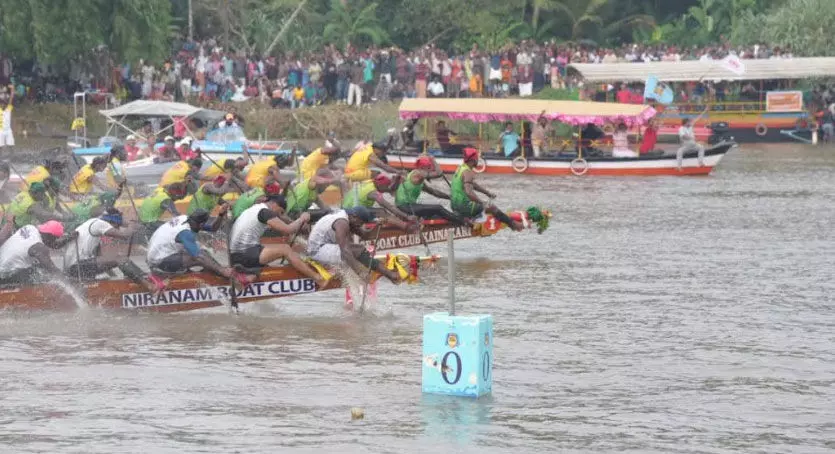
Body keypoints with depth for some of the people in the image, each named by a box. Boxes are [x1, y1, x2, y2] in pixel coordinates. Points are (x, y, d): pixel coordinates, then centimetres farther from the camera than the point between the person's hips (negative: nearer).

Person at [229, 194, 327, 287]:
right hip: (244, 255, -10)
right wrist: (301, 219, 3)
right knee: (285, 249, -10)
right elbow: (288, 230, -14)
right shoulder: (265, 212, -9)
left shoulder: (255, 209, 21)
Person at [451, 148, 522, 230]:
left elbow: (473, 185, 25)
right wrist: (482, 203, -26)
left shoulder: (460, 169, 11)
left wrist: (488, 193, 25)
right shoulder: (468, 172, -21)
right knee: (491, 207, 1)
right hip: (464, 207, -10)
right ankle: (513, 224, 9)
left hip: (455, 206, 10)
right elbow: (469, 192, -33)